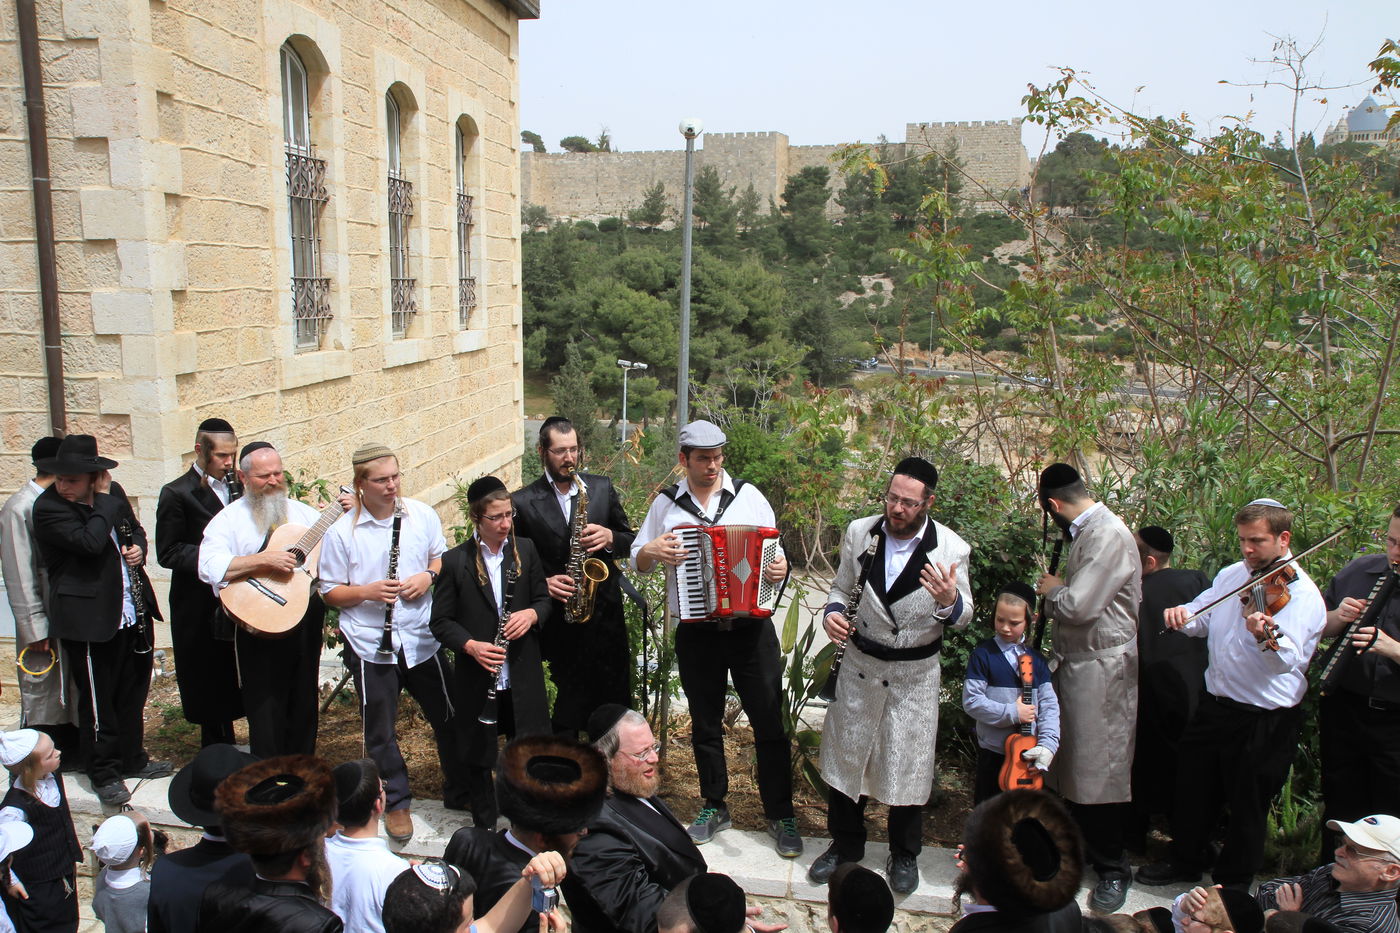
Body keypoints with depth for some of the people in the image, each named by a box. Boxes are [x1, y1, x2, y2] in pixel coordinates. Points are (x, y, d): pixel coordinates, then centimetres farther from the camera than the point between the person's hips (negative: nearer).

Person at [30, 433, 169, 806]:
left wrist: (139, 547, 0)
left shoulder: (113, 493, 4)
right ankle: (104, 773, 21)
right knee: (98, 700, 5)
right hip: (89, 618, -6)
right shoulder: (48, 507, -14)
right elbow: (90, 541, -28)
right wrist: (104, 498, -17)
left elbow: (135, 528, 21)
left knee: (133, 691, 18)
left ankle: (132, 758, 34)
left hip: (132, 612, 6)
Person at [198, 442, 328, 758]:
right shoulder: (229, 519, -4)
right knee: (266, 707, 2)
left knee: (304, 705, 14)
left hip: (307, 619, 4)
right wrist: (264, 560, -26)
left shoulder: (303, 512, 10)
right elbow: (210, 568, -19)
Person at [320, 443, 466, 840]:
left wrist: (428, 576, -9)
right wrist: (367, 591, -20)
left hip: (422, 639, 2)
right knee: (379, 731, 10)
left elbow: (443, 558, 12)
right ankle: (397, 804, 30)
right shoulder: (340, 532, -8)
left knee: (448, 718, 12)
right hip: (371, 646, -2)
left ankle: (460, 792, 33)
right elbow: (329, 592, -3)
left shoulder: (422, 514, -1)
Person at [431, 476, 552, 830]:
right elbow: (441, 621, -3)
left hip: (523, 676, 2)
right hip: (478, 678, -2)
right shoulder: (455, 561, -6)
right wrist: (471, 645, -19)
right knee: (479, 758, 11)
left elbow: (543, 598, 11)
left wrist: (532, 614, -11)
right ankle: (485, 827, 30)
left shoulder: (525, 550, 3)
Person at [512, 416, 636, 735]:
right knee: (570, 711, 4)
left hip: (607, 614, 3)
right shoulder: (523, 502, -2)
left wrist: (609, 538, -10)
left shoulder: (602, 488, 6)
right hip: (561, 622, -2)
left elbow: (630, 541, 11)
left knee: (616, 704, 9)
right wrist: (543, 583, -13)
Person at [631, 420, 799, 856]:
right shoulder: (666, 503, 3)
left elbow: (775, 549, 5)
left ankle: (780, 814, 18)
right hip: (696, 632, 1)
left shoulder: (747, 495, 0)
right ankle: (714, 806, 33)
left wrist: (780, 566, -17)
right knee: (705, 724, 15)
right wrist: (653, 550, -13)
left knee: (769, 722, 3)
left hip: (751, 628, -1)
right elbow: (637, 561, 9)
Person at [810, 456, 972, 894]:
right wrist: (832, 612, -16)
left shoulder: (951, 548, -15)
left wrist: (949, 601, -30)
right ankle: (845, 844, 37)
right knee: (846, 755, 13)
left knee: (908, 763, 10)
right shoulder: (859, 532, -9)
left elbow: (963, 618, -6)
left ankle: (904, 855, 36)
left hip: (915, 673, -2)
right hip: (860, 664, 2)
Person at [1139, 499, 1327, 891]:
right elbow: (1202, 620, 9)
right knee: (1193, 788, 20)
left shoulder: (1300, 593, -17)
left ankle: (1234, 882, 31)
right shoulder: (1231, 575, 4)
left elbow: (1289, 659, -30)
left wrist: (1267, 638, -53)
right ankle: (1185, 861, 41)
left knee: (1247, 805, 10)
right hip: (1215, 705, 7)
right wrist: (1182, 615, -14)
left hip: (1265, 721, -6)